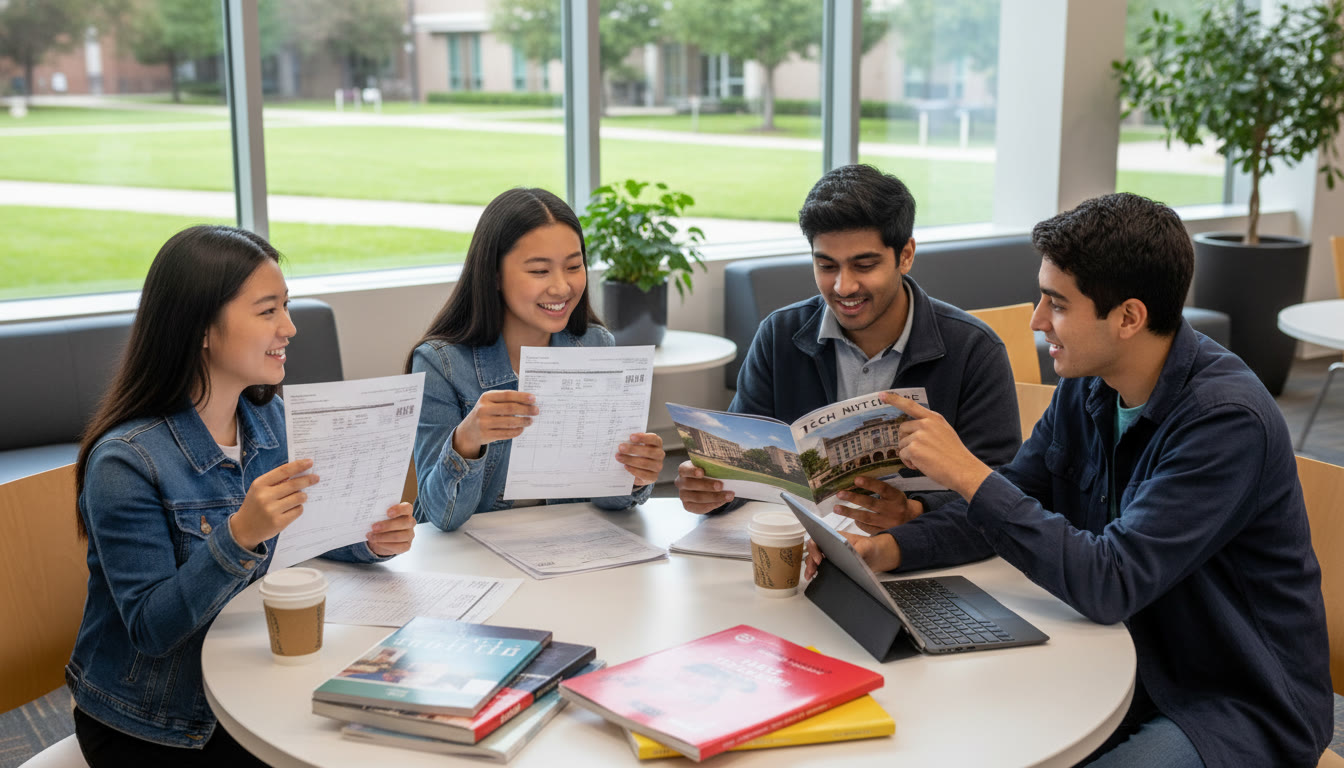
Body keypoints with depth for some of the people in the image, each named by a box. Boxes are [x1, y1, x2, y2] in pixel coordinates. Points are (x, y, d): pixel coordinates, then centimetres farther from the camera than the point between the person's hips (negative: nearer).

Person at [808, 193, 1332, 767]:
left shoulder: (1228, 419, -25)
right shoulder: (1087, 386, -1)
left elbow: (1111, 582, -30)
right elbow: (1013, 500, 6)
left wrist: (967, 473, -29)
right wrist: (891, 548, -11)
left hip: (1245, 712, -7)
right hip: (1132, 669, 7)